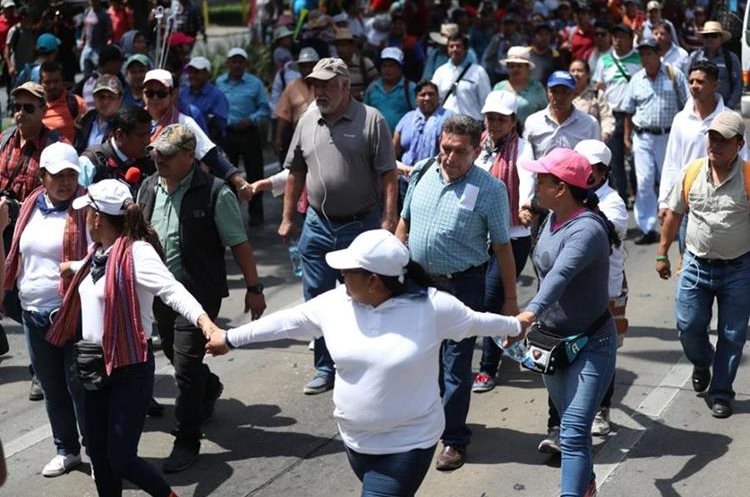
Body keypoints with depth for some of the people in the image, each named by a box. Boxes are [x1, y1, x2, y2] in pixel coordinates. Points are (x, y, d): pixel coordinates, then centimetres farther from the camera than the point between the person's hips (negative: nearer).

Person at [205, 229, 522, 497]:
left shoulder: (433, 307, -16)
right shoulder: (335, 303, -5)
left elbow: (476, 321, 0)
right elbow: (286, 322, 4)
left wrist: (516, 326, 13)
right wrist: (230, 339, 11)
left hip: (407, 444, -5)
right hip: (355, 440, 5)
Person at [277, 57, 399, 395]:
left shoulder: (370, 120, -9)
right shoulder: (307, 121, 7)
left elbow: (388, 176, -10)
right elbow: (296, 173, 14)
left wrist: (388, 222, -17)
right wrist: (288, 219, 14)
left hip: (361, 225, -5)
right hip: (318, 226, 5)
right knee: (317, 301, 10)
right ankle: (325, 369, 24)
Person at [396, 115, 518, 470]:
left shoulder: (489, 189, -12)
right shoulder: (422, 173, 2)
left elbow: (502, 247, -8)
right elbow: (404, 223, 13)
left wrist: (510, 298, -6)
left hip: (461, 285, -5)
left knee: (456, 363, 2)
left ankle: (453, 439, 15)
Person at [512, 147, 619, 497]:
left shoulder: (587, 229, -26)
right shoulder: (553, 219, 1)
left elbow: (561, 274, -43)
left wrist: (530, 313, -57)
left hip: (591, 345, -8)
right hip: (551, 339, 9)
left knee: (573, 434, -16)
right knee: (572, 425, 24)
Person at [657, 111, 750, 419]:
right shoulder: (690, 173, -4)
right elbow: (674, 214, 7)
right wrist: (662, 253, 9)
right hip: (696, 265, 2)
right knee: (688, 325, 4)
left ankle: (721, 392, 22)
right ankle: (702, 363, 37)